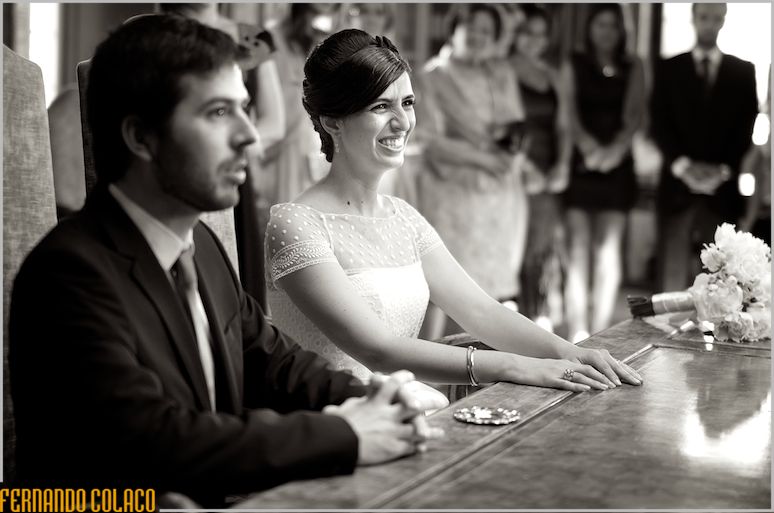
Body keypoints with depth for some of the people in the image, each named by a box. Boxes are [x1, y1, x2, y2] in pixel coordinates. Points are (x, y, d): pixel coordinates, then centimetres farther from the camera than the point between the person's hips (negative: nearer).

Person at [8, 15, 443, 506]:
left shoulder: (202, 244, 7)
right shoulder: (72, 269, -16)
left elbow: (272, 361, 15)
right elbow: (150, 441, -25)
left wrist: (376, 401, -3)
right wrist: (342, 436, -20)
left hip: (221, 502, 7)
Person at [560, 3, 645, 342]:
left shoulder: (632, 68, 11)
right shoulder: (573, 66, 8)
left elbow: (635, 113, 0)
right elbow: (569, 113, -4)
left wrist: (616, 147, -19)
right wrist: (588, 144, -23)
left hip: (617, 165, 1)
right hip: (580, 164, -1)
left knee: (609, 249, -2)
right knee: (579, 248, -6)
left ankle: (600, 333, 0)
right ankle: (578, 334, -7)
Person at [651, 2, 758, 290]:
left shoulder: (743, 71, 12)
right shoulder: (669, 69, 11)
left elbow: (747, 127, 5)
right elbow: (659, 123, 2)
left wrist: (723, 170, -9)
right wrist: (683, 165, -12)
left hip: (723, 189, 0)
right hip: (677, 185, 0)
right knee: (674, 272, -2)